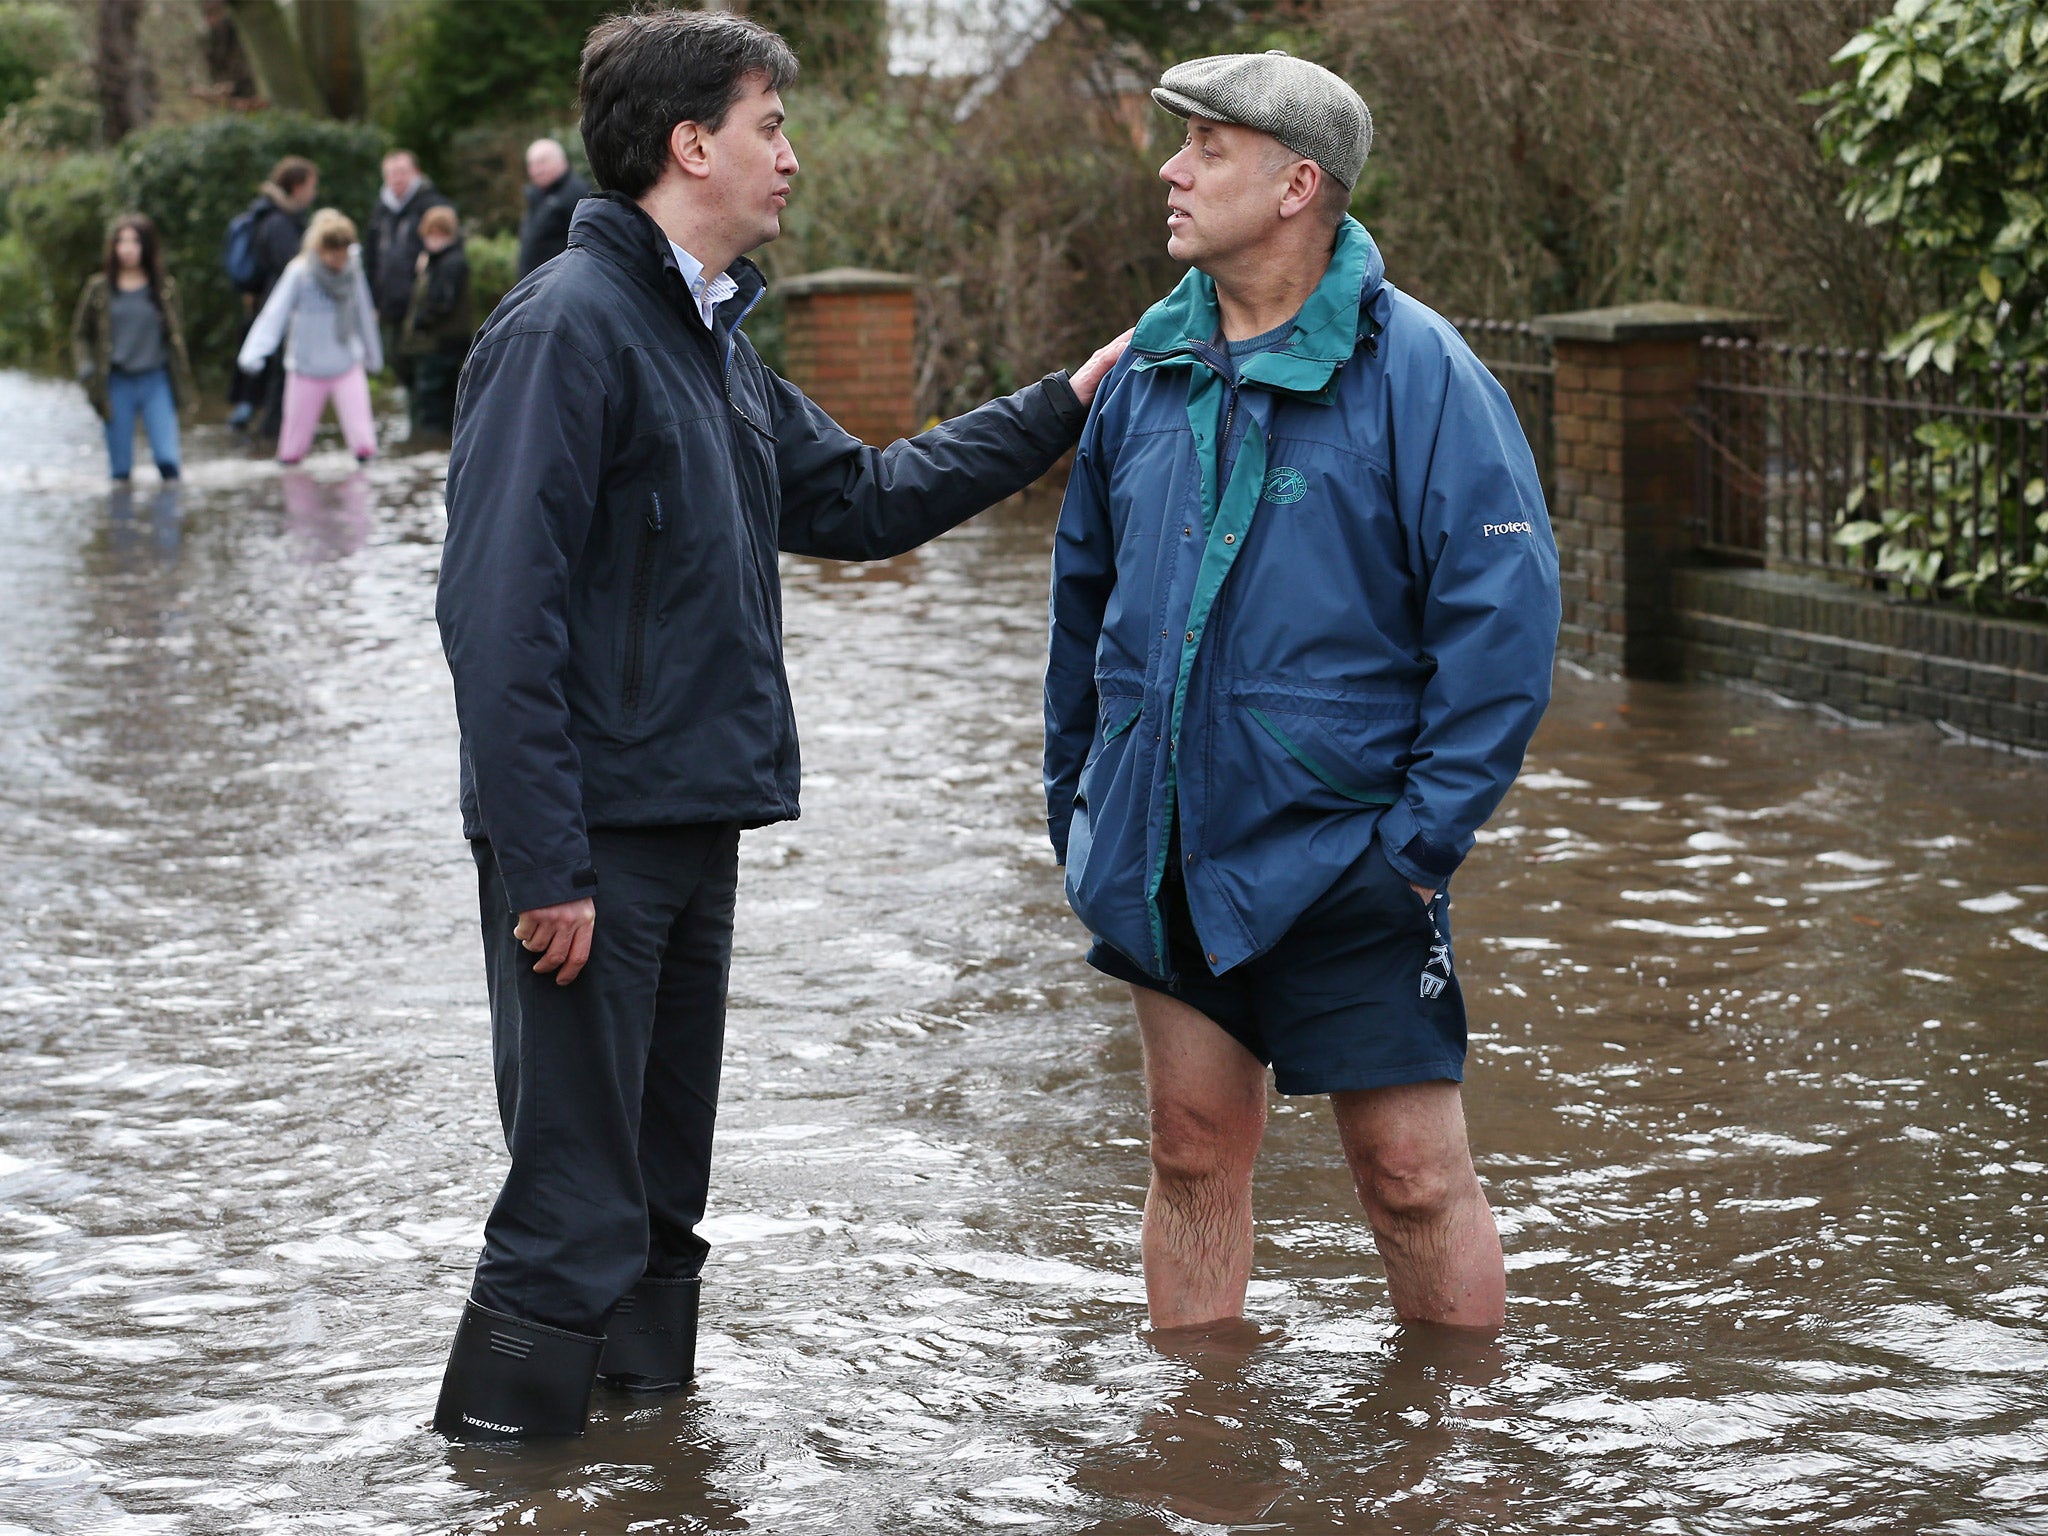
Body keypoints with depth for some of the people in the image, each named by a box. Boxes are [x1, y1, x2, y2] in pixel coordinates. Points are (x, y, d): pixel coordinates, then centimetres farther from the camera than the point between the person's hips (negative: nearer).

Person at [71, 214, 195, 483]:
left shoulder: (164, 288, 4)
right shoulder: (99, 288, 4)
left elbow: (176, 337, 9)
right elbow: (79, 334, 12)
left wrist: (182, 385, 4)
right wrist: (87, 371, -4)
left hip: (156, 381, -1)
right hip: (117, 384, 1)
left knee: (168, 460, -13)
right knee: (120, 468, 2)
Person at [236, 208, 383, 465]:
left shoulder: (353, 270, -2)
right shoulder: (300, 272, -13)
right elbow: (275, 314, -15)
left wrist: (372, 355, 25)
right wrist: (253, 354, -27)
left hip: (348, 365, 2)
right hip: (308, 368, -2)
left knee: (363, 439, -13)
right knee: (295, 442, 9)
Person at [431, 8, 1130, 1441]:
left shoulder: (713, 339, 15)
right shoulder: (568, 327, -14)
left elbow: (857, 499, 26)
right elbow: (499, 613, -20)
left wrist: (1061, 409, 22)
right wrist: (542, 863, -23)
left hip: (693, 827, 9)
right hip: (594, 840, -9)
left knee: (659, 1184, 17)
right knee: (575, 1205, -6)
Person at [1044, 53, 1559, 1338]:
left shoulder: (1415, 370, -9)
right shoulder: (1149, 367, 8)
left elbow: (1504, 607, -12)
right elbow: (1086, 591, 19)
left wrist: (1428, 833, -15)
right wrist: (1073, 795, 15)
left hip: (1337, 852, -5)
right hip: (1164, 853, 5)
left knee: (1413, 1172, -1)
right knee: (1197, 1154, 11)